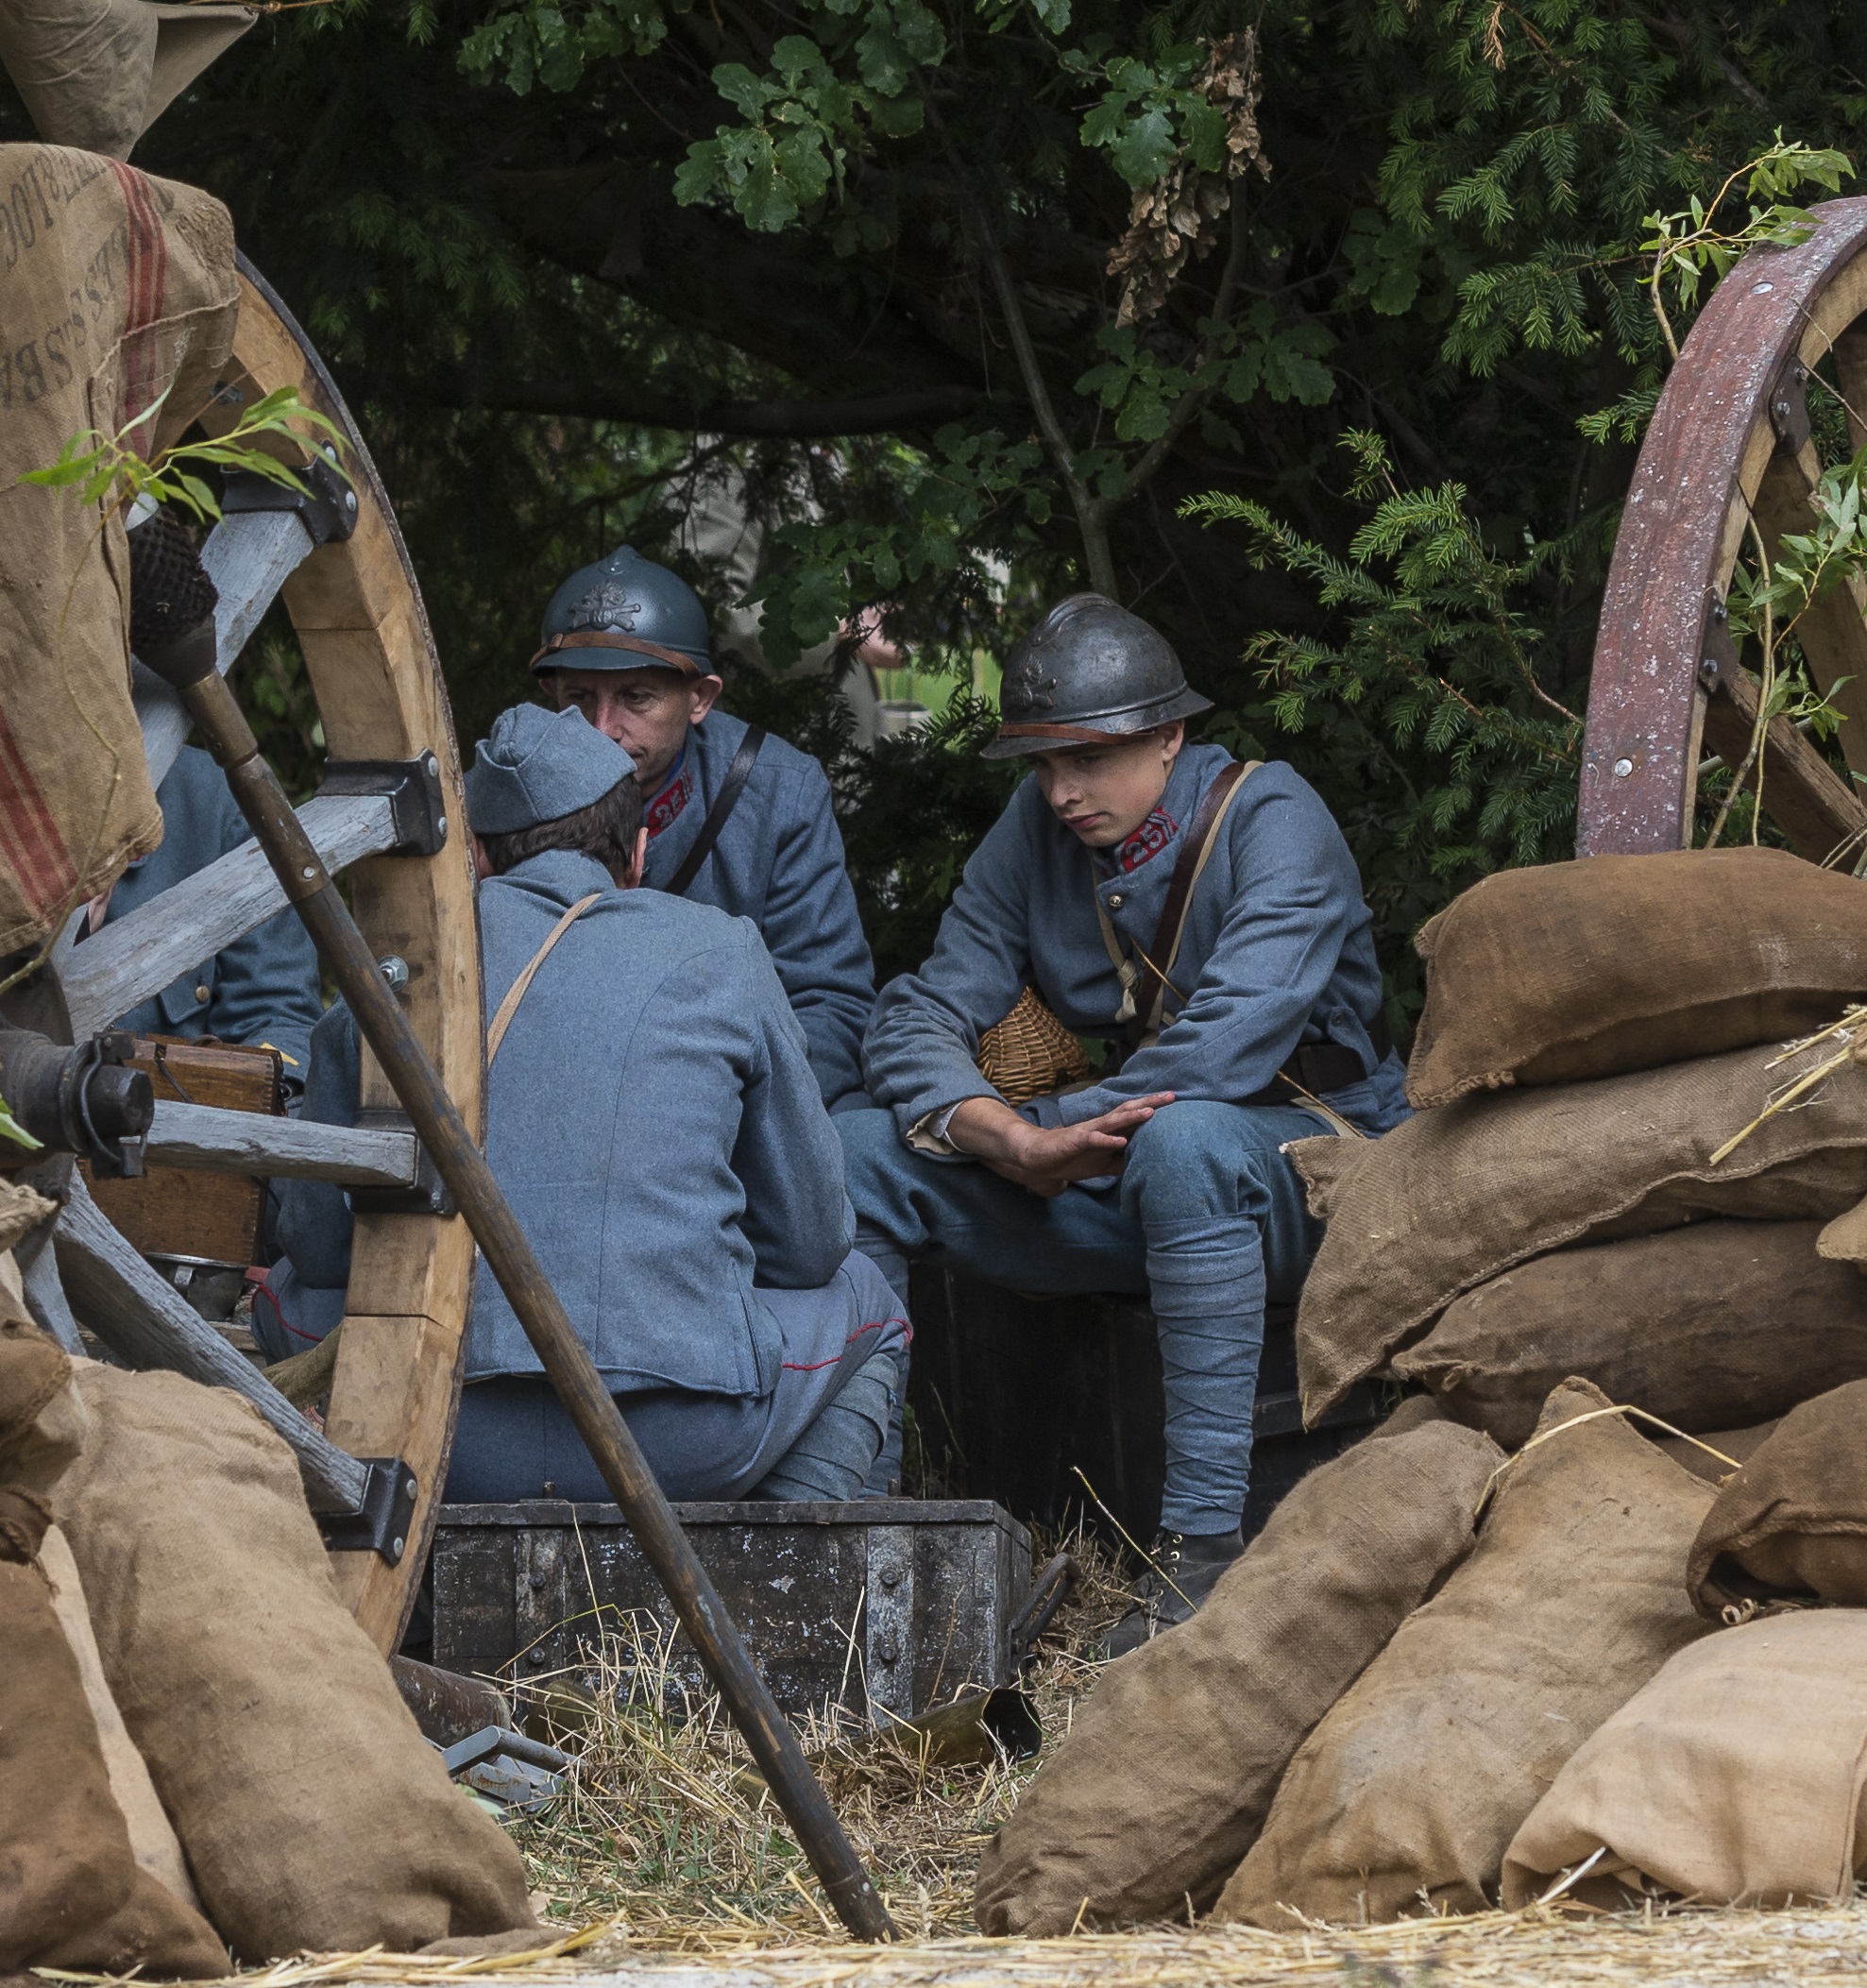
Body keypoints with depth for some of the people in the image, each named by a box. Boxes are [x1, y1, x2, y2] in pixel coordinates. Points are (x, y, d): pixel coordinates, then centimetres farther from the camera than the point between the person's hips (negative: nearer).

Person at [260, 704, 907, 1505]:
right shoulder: (716, 952, 7)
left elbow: (319, 1248, 15)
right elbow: (809, 1242, 13)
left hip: (443, 1451, 1)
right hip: (683, 1446, -1)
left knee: (289, 1298, 35)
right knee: (862, 1302, 31)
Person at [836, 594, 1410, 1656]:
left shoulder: (1270, 820, -16)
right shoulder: (1037, 833, 1)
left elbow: (1226, 1049, -29)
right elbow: (918, 1020, -5)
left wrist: (1045, 1136, -19)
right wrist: (1009, 1140, -25)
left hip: (1310, 1166, -6)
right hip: (1118, 1184, 6)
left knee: (1183, 1139, -40)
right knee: (862, 1149, -11)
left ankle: (1206, 1543, -41)